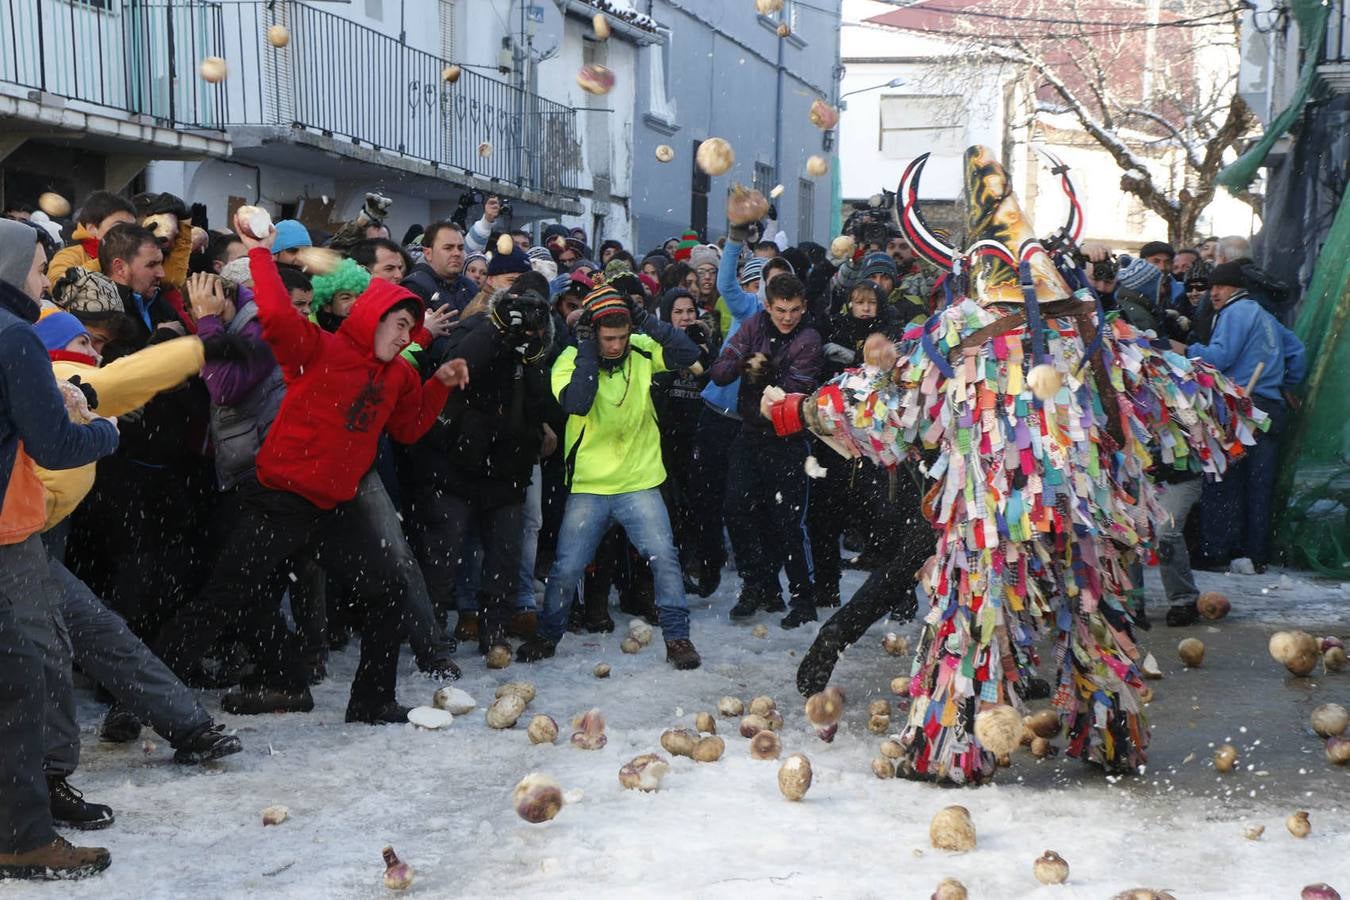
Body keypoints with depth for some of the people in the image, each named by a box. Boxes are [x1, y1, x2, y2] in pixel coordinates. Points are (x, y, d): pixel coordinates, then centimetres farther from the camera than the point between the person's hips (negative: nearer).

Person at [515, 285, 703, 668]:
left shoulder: (642, 351, -2)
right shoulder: (571, 360, -8)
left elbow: (688, 353, -15)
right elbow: (576, 402, -26)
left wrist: (645, 320, -21)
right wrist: (588, 349, -23)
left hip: (639, 482, 1)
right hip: (588, 487, -1)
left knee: (664, 557, -7)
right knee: (567, 568, 3)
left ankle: (677, 637, 5)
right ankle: (547, 636, 24)